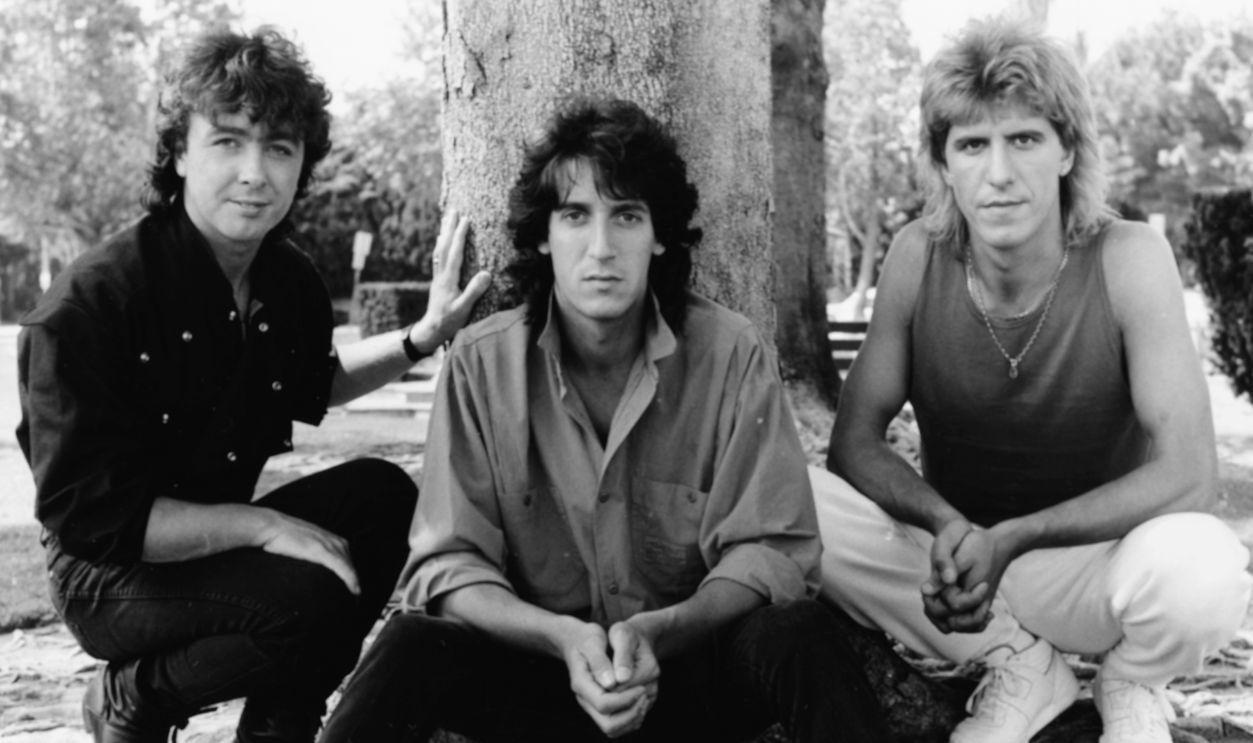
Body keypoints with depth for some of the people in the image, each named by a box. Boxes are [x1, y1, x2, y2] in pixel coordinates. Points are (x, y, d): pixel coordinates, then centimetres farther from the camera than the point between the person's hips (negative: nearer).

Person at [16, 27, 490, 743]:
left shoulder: (290, 283, -2)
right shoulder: (88, 305, -23)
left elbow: (313, 388, 21)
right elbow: (84, 514, -24)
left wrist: (425, 334, 7)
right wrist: (258, 525, -28)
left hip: (220, 543, 7)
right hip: (112, 578, -7)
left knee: (383, 493, -10)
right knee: (309, 599, -29)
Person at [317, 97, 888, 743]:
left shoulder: (732, 355, -9)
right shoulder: (480, 363, -7)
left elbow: (769, 549, -11)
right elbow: (448, 563, -10)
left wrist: (656, 631, -29)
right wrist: (562, 637, -29)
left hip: (690, 663, 0)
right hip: (537, 666, 1)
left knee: (798, 633, -30)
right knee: (414, 645, -27)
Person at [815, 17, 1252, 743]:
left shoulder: (1129, 260, -19)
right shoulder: (919, 258, -11)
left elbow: (1186, 476, -22)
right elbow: (855, 443, -8)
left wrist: (1008, 539, -32)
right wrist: (949, 526, -29)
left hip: (1094, 561, -2)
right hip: (959, 553, 3)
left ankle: (1132, 684, 2)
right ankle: (1019, 664, -3)